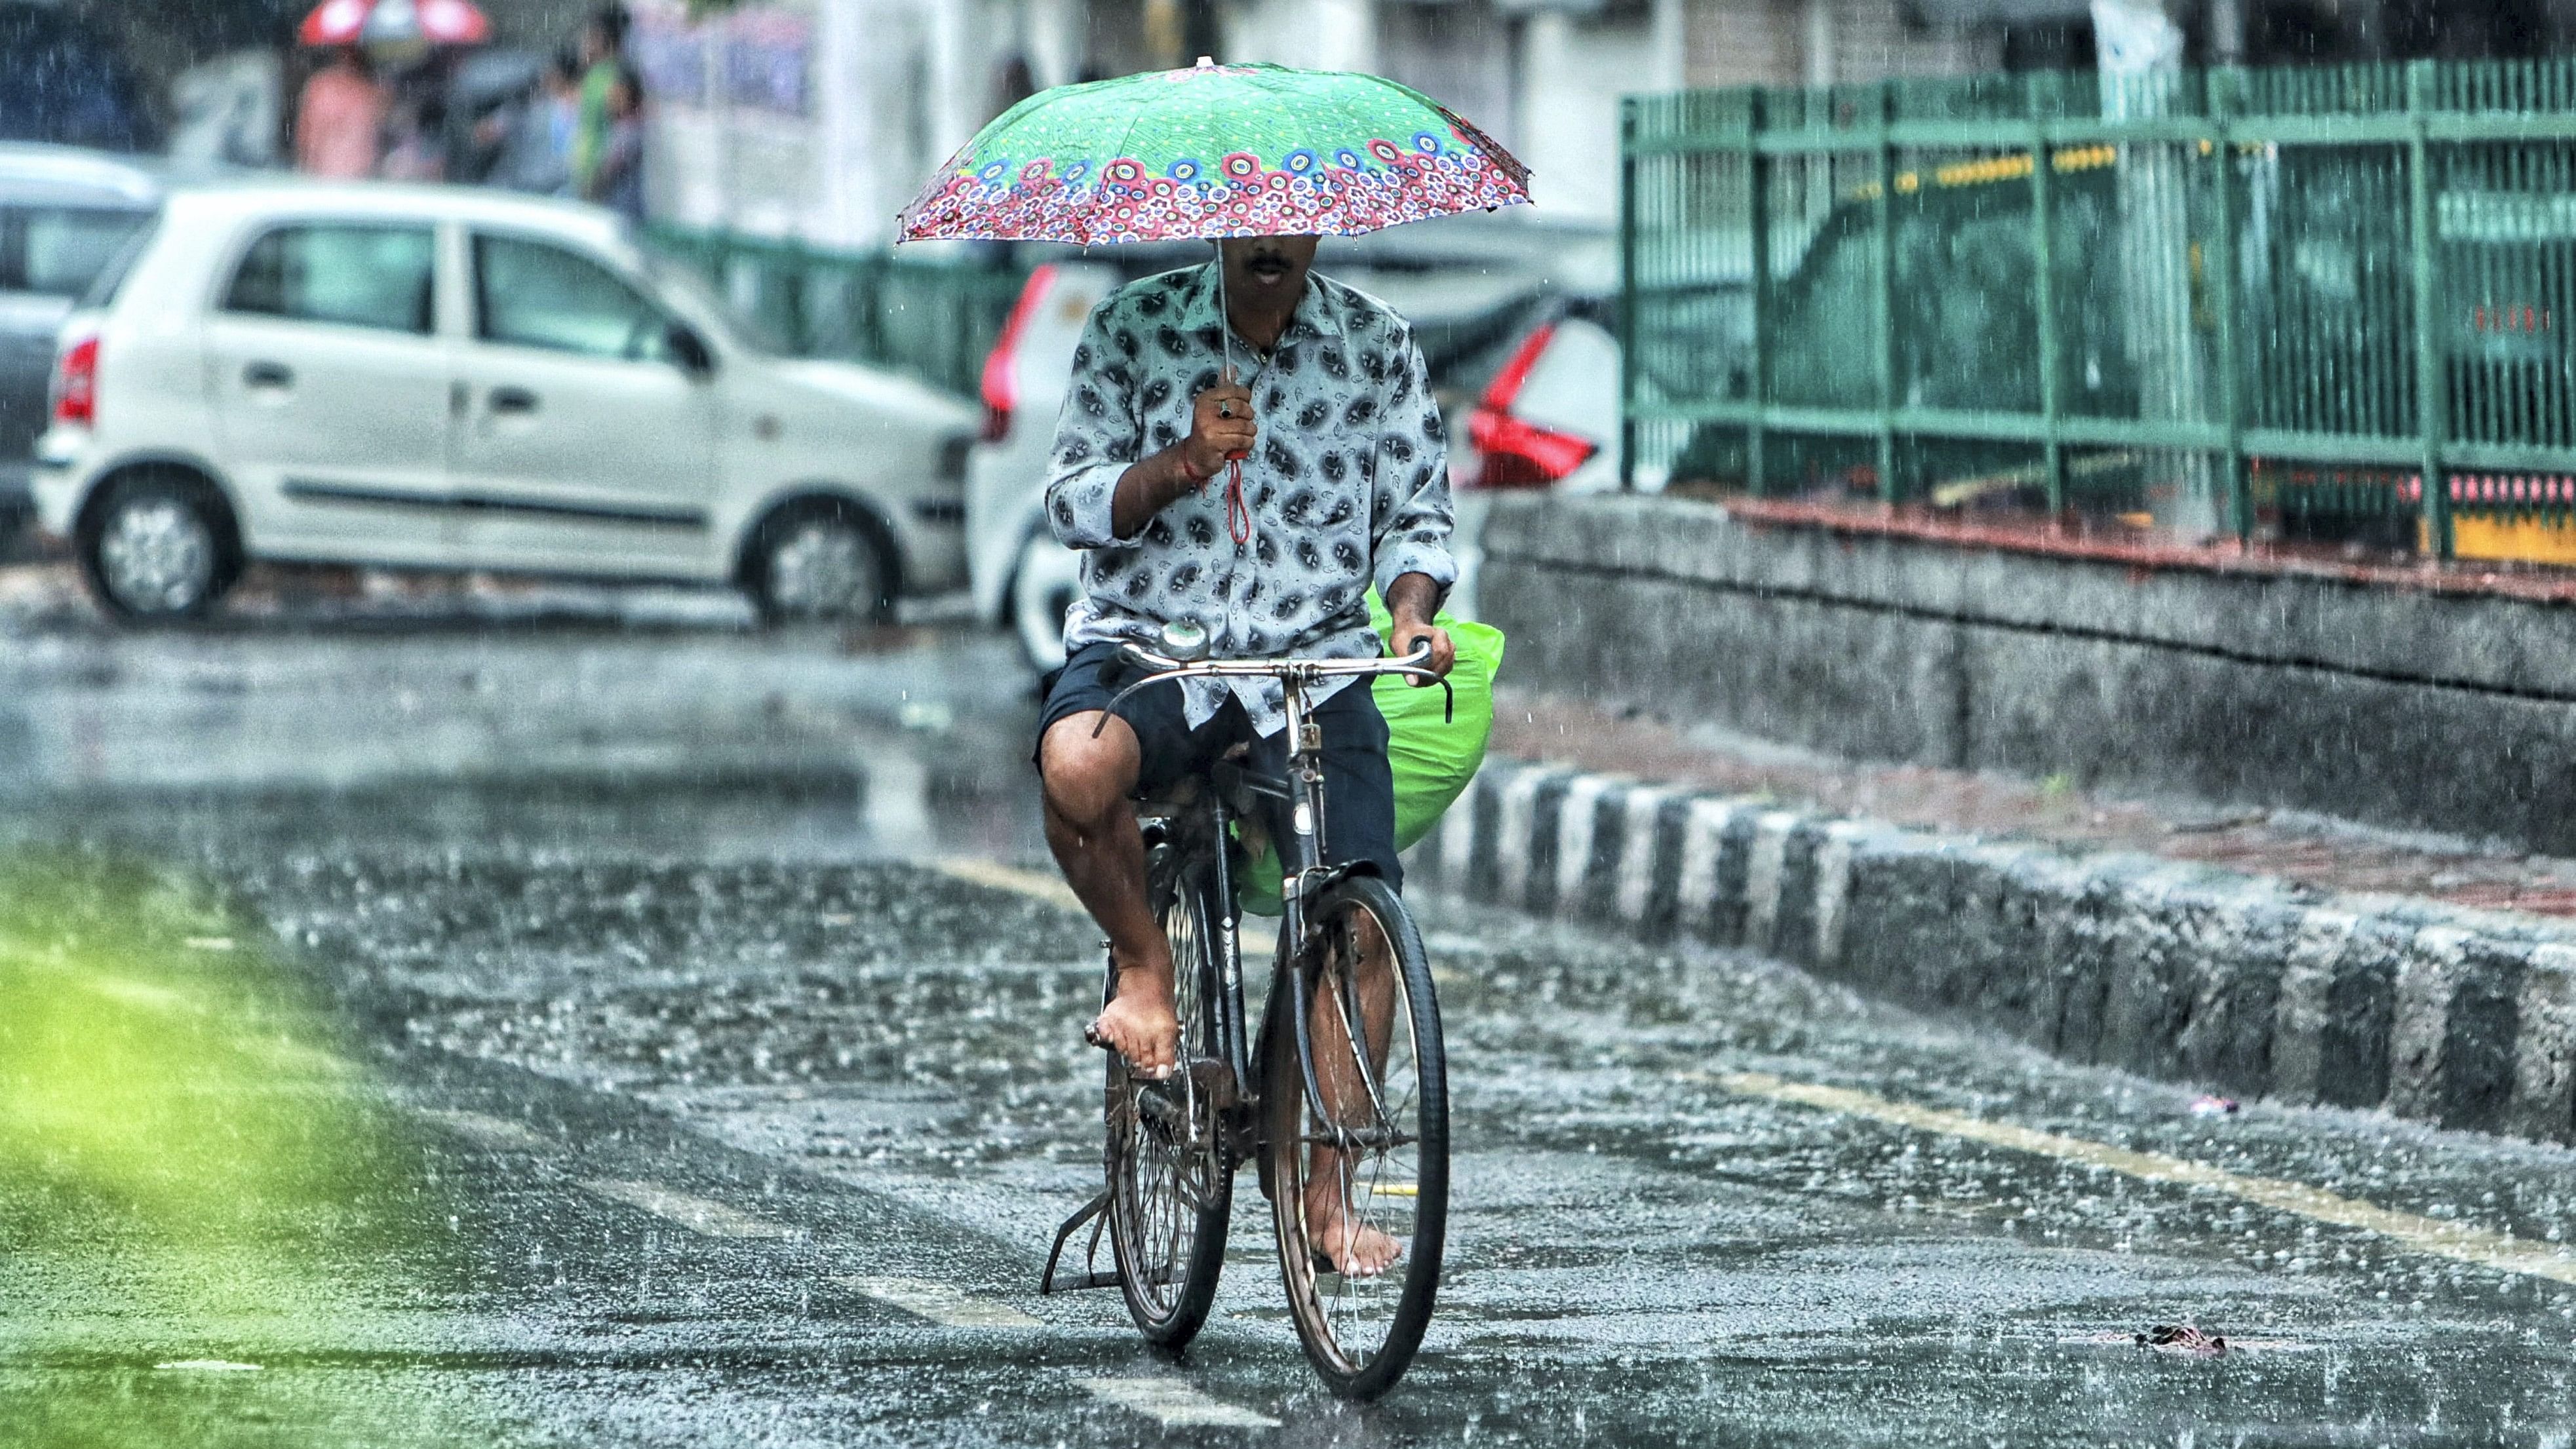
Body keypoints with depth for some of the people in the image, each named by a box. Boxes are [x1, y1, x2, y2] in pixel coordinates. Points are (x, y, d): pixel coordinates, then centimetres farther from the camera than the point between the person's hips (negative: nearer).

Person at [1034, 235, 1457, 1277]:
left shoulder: (1378, 349, 6)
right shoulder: (1133, 329, 2)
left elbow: (1416, 513, 8)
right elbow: (1073, 505, -2)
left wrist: (1411, 611, -12)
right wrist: (1186, 460, -19)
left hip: (1312, 664, 1)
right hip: (1145, 644, -1)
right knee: (1078, 765, -36)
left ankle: (1325, 1188, -1)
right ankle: (1143, 966, -6)